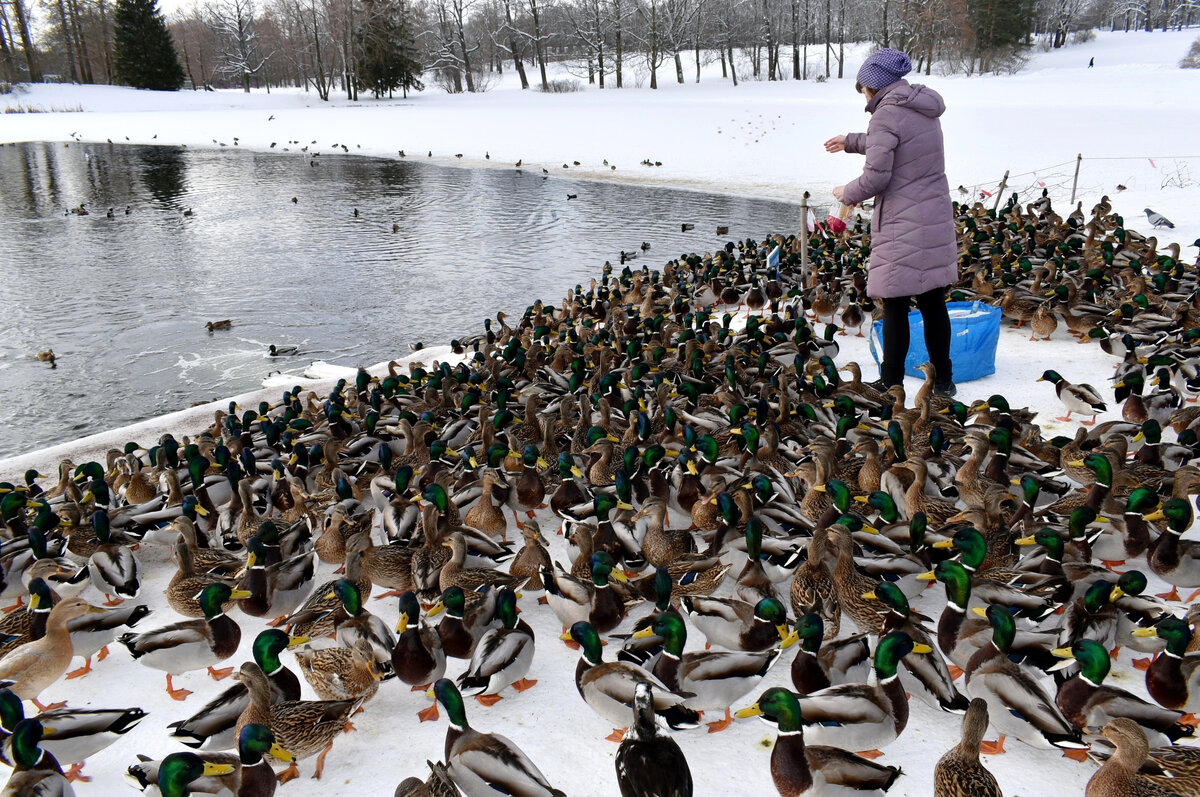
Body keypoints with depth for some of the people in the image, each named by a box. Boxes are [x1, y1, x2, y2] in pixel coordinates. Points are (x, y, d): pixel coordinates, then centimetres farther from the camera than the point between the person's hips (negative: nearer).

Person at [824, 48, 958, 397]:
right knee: (933, 303, 14)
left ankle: (891, 384, 8)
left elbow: (876, 177, -18)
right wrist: (851, 141, 39)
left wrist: (847, 193, 2)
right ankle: (943, 381, 22)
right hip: (936, 220, 8)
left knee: (895, 306, 0)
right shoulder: (923, 110, 13)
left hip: (903, 227, -8)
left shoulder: (887, 114, -13)